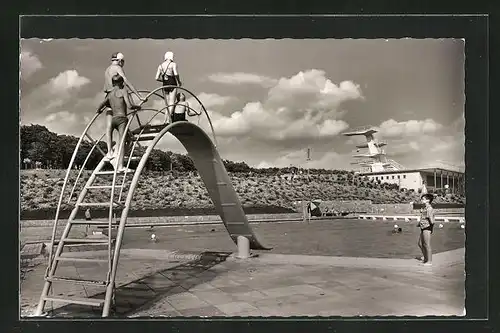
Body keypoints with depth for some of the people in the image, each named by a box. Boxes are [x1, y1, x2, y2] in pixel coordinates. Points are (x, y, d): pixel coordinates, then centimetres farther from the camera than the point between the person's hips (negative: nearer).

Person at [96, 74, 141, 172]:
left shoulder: (110, 94, 17)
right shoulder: (123, 91, 1)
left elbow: (99, 107, 14)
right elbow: (129, 106, -10)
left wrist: (99, 111, 36)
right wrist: (137, 107, 8)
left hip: (113, 119, 5)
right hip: (122, 118, -5)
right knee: (122, 141, -5)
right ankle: (120, 165, -9)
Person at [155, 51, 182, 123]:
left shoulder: (160, 66, 10)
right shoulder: (173, 64, -4)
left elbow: (157, 78, 3)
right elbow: (176, 74, -21)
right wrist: (179, 82, -5)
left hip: (165, 86, 5)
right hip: (172, 85, -5)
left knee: (167, 105, 13)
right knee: (171, 103, -8)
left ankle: (165, 120, 8)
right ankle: (168, 119, -23)